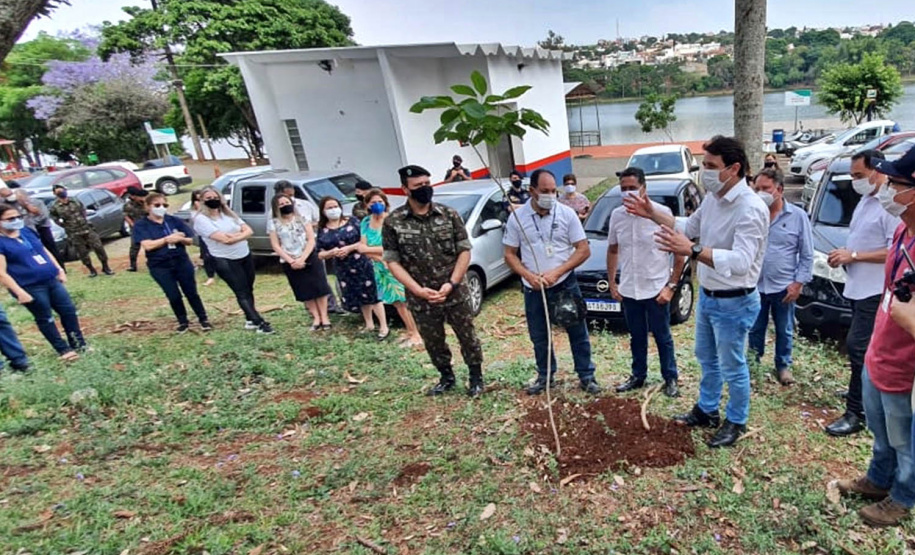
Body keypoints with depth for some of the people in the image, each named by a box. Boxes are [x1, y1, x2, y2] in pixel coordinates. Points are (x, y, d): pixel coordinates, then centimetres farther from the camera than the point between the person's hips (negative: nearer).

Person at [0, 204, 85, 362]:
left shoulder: (27, 231, 9)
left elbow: (44, 251, 20)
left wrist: (59, 269, 13)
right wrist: (20, 293, -20)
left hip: (51, 280, 7)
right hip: (30, 288, -7)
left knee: (69, 310, 8)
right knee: (45, 319, 6)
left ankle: (79, 344, 21)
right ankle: (64, 350, 16)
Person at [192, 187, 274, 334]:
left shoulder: (229, 214, 9)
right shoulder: (201, 219, -12)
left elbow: (249, 231, 1)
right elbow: (224, 239, -22)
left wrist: (234, 236, -15)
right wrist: (240, 234, -10)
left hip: (246, 256, 6)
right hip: (225, 261, -6)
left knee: (249, 290, 11)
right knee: (242, 293, -4)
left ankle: (250, 320, 23)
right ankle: (260, 323, -4)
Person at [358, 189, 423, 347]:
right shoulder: (366, 223, 3)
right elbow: (363, 248, -3)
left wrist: (368, 249, -16)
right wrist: (380, 257, -18)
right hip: (381, 268, 6)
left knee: (404, 301, -6)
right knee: (396, 302, 11)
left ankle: (416, 335, 3)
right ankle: (410, 332, 24)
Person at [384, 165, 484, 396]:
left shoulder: (449, 215, -3)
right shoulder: (393, 222, -6)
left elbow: (464, 251, -2)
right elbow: (392, 261, -5)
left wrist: (451, 284, -13)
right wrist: (418, 290, -15)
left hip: (455, 293, 0)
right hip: (421, 298, 1)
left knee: (467, 336, 11)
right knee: (433, 342, 16)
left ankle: (476, 378, 33)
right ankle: (447, 378, 40)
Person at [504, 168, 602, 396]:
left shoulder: (567, 213, -7)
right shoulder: (517, 217, -5)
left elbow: (584, 250, -7)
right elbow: (510, 254, 0)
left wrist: (556, 272, -17)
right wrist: (529, 275, -16)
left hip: (565, 284, -1)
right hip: (533, 288, 1)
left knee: (578, 334, 9)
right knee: (539, 337, 14)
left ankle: (586, 376, 25)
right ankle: (545, 376, 33)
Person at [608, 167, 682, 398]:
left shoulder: (662, 213, -14)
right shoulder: (617, 215, 0)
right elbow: (612, 250, 11)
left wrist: (671, 286, -12)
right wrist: (612, 283, 8)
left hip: (656, 289, -4)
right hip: (628, 290, 4)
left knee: (662, 337, 12)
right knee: (637, 337, 19)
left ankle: (670, 379, 29)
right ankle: (638, 376, 35)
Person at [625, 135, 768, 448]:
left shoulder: (751, 209, -26)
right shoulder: (712, 198, 1)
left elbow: (741, 261, -36)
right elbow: (690, 226, 18)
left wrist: (692, 251, -45)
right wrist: (652, 214, 10)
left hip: (734, 303, -9)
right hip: (707, 295, 9)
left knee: (732, 367, 9)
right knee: (707, 359, 23)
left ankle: (736, 423, 31)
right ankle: (707, 411, 42)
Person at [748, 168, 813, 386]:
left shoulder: (798, 216, -5)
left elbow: (807, 255, -1)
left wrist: (798, 282, -7)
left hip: (784, 287, 0)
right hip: (754, 286, 1)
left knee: (784, 331, 15)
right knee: (754, 329, 13)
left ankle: (783, 366, 32)